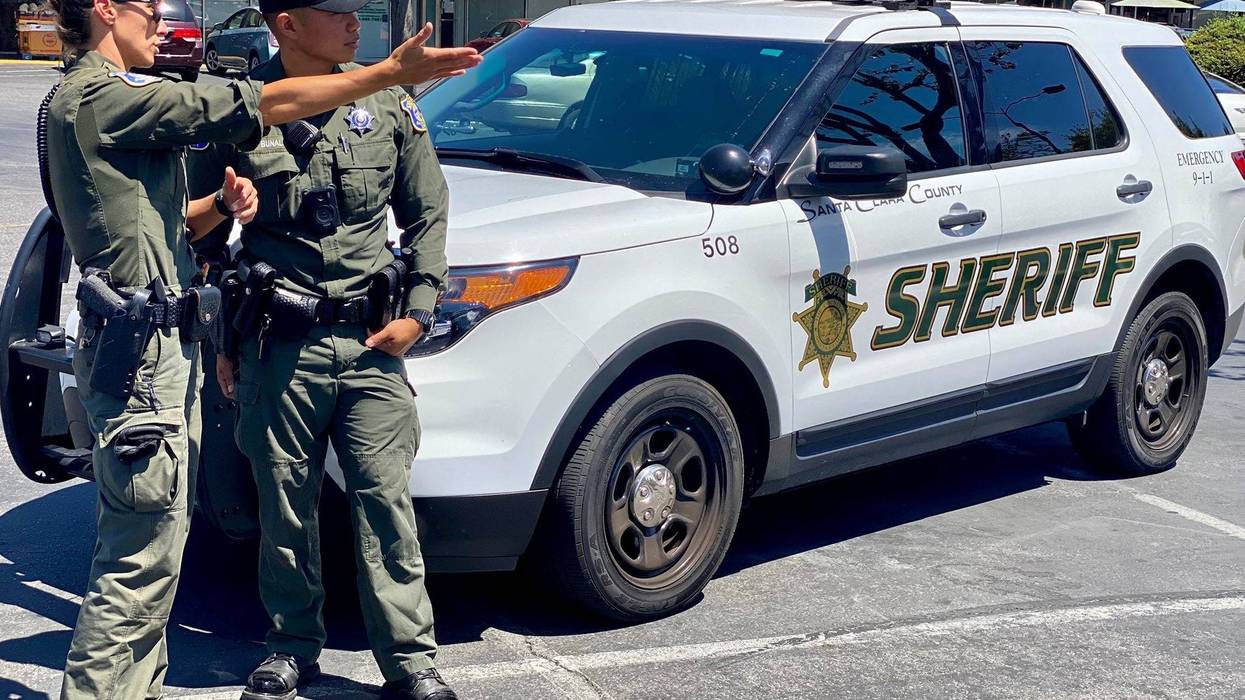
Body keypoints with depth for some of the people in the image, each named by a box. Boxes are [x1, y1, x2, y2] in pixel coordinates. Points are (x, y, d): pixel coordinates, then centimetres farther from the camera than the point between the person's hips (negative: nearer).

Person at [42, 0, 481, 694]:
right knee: (143, 558, -7)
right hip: (141, 350, -11)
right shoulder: (105, 96, -14)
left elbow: (162, 221, 23)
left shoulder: (91, 99, 19)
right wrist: (392, 71, -14)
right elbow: (264, 105, -17)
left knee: (152, 544, 16)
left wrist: (221, 206, 2)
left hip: (163, 347, 11)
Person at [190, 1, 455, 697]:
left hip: (372, 344, 1)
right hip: (279, 346, -1)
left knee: (387, 501, 0)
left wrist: (419, 308, 1)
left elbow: (428, 212, 11)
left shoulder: (389, 102, 4)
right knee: (286, 508, 8)